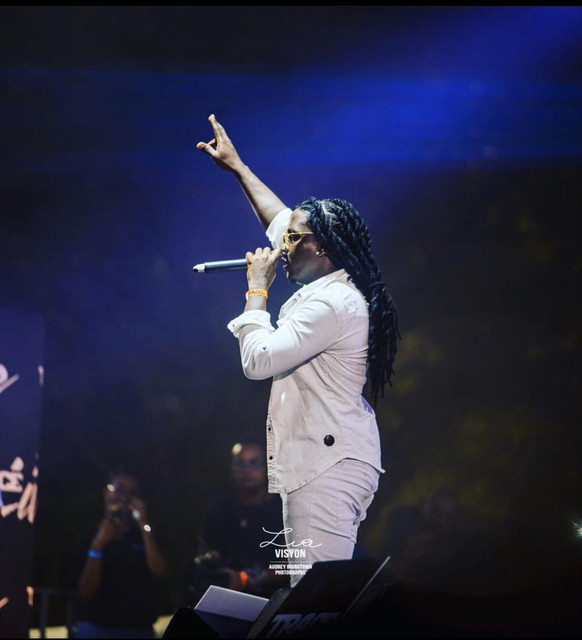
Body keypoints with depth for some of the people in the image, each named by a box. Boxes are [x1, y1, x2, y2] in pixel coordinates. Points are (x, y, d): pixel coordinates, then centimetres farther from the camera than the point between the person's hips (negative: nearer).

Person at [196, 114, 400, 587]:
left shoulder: (332, 303, -15)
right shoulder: (329, 288, 15)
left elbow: (259, 359, -19)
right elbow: (281, 222, 30)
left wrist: (257, 289, -6)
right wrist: (237, 167, 37)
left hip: (328, 465, -11)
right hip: (331, 459, 11)